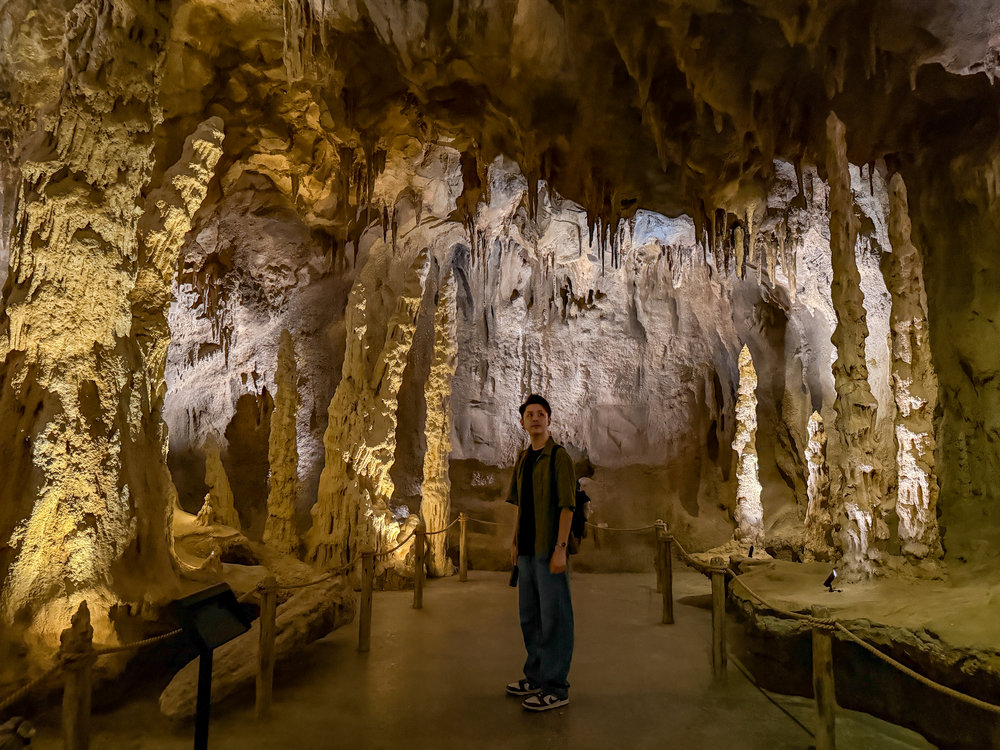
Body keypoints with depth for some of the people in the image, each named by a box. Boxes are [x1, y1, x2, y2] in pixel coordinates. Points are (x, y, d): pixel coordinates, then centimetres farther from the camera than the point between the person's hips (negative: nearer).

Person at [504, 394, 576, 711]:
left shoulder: (558, 456, -9)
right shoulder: (522, 458, 13)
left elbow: (567, 506, -14)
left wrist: (560, 549, -18)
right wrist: (515, 540, 15)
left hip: (550, 549, -8)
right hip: (527, 549, 8)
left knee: (554, 617, 0)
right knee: (529, 615, 16)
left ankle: (556, 687, 10)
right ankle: (536, 676, 30)